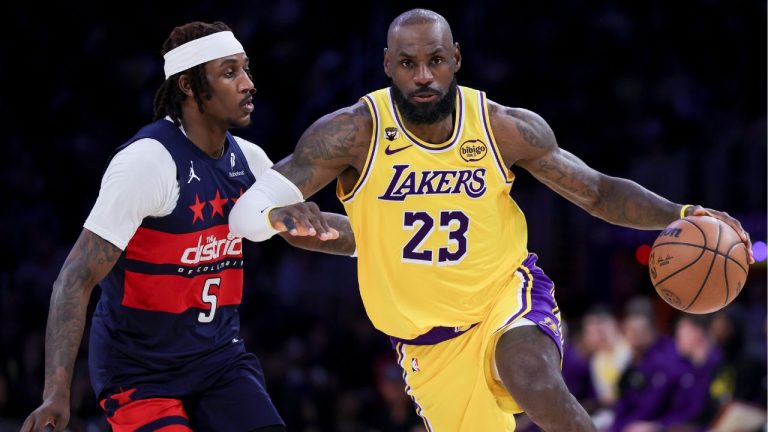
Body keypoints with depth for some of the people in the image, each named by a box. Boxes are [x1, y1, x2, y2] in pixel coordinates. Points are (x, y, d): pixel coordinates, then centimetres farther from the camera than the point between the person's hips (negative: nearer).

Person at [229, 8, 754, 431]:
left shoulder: (507, 128, -9)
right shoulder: (354, 133, -15)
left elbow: (598, 192, 1)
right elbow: (252, 208, -17)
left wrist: (679, 215, -16)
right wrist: (285, 219, -42)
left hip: (508, 293, -1)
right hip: (425, 337, 2)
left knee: (533, 378, -33)